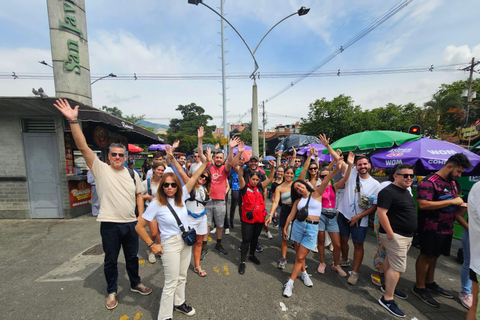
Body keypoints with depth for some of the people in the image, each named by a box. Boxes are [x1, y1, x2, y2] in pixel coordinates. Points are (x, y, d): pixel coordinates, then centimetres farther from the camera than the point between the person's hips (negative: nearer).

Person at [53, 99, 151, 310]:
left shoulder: (132, 174, 3)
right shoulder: (101, 169, -6)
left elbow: (139, 194, 10)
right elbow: (83, 147, -18)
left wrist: (141, 215, 3)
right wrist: (73, 121, -27)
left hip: (131, 223, 3)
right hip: (110, 224, -2)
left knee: (132, 257, 19)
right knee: (110, 260, 16)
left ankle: (135, 283, 42)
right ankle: (112, 292, 40)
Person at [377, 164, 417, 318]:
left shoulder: (406, 191, 12)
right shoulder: (388, 191, -19)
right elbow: (381, 212, -24)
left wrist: (410, 234, 20)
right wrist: (390, 233, -23)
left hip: (406, 236, 9)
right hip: (395, 236, -9)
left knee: (390, 260, 20)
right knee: (398, 267, -4)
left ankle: (388, 285, 37)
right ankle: (387, 299, 7)